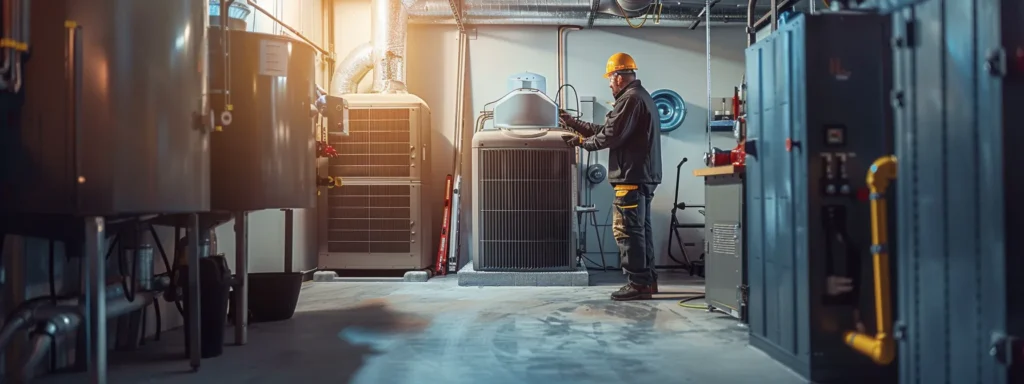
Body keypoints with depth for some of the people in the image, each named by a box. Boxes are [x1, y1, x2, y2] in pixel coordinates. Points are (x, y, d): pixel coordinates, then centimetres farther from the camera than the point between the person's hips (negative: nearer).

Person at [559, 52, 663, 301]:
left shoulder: (631, 99, -12)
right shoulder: (641, 96, 22)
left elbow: (610, 136, -17)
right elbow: (604, 129, 21)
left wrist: (582, 141, -2)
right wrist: (573, 123, 20)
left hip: (632, 177, -11)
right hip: (643, 175, 11)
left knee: (627, 230, -8)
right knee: (640, 228, 13)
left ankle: (638, 283, -6)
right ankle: (647, 280, 18)